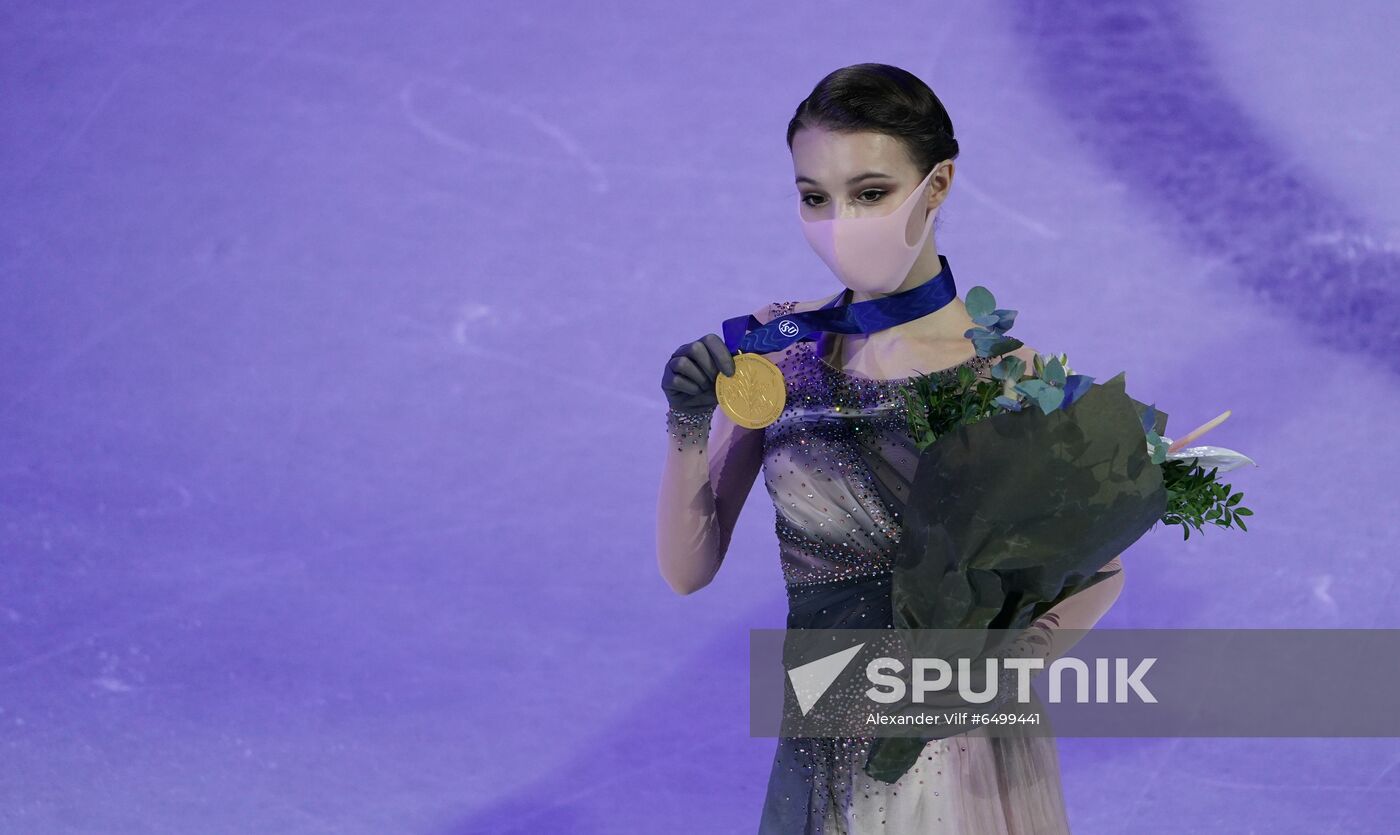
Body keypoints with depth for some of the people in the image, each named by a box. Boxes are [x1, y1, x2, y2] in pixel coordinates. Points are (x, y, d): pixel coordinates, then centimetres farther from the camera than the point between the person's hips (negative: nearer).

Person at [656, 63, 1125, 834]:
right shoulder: (777, 344, -3)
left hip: (956, 762, -3)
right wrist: (687, 430, -17)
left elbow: (1098, 573, -1)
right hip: (820, 761, 3)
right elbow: (688, 569, -1)